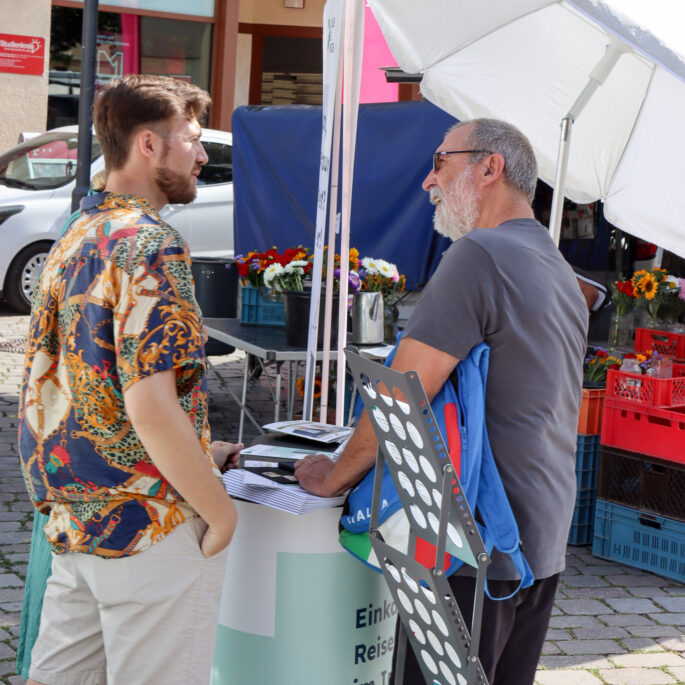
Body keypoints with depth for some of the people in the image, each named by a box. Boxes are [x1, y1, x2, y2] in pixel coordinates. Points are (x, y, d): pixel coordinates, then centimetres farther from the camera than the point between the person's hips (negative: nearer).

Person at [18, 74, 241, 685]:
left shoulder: (72, 241, 12)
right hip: (150, 524, -9)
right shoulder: (150, 246, -16)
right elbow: (151, 409, -24)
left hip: (73, 521, 9)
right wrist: (221, 510, -12)